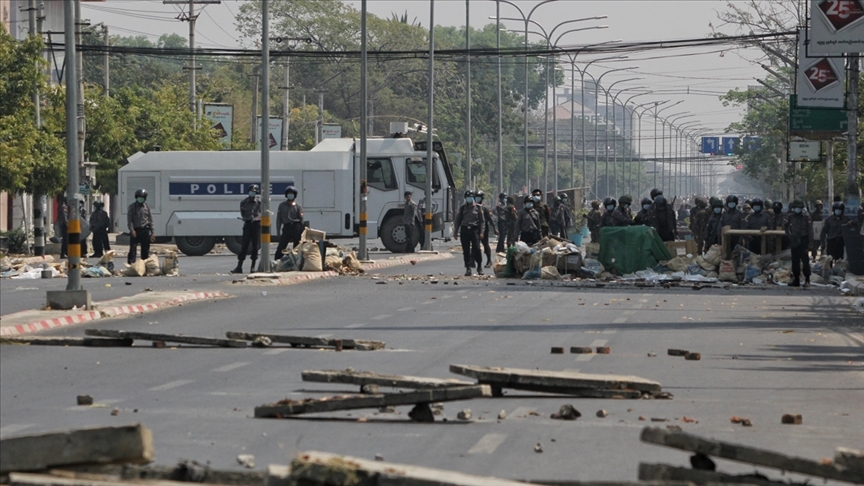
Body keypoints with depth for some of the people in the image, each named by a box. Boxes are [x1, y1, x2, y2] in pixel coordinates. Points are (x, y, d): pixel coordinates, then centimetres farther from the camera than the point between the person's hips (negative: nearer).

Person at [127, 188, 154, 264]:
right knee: (133, 248, -11)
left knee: (145, 249, 8)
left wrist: (151, 232, 10)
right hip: (135, 230, -3)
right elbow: (129, 220, -3)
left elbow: (150, 220, 15)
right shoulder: (132, 207, 3)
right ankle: (131, 263, -13)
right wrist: (131, 230, -16)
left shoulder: (146, 207, 12)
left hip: (145, 230, 3)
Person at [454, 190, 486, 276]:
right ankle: (468, 269, 7)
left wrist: (481, 232, -4)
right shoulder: (462, 208, 11)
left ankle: (479, 267, 3)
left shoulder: (478, 208, 6)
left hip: (474, 230, -2)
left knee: (477, 249, -9)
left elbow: (482, 221, 5)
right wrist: (456, 232, 8)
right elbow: (457, 221, 15)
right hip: (464, 230, 2)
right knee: (466, 251, 1)